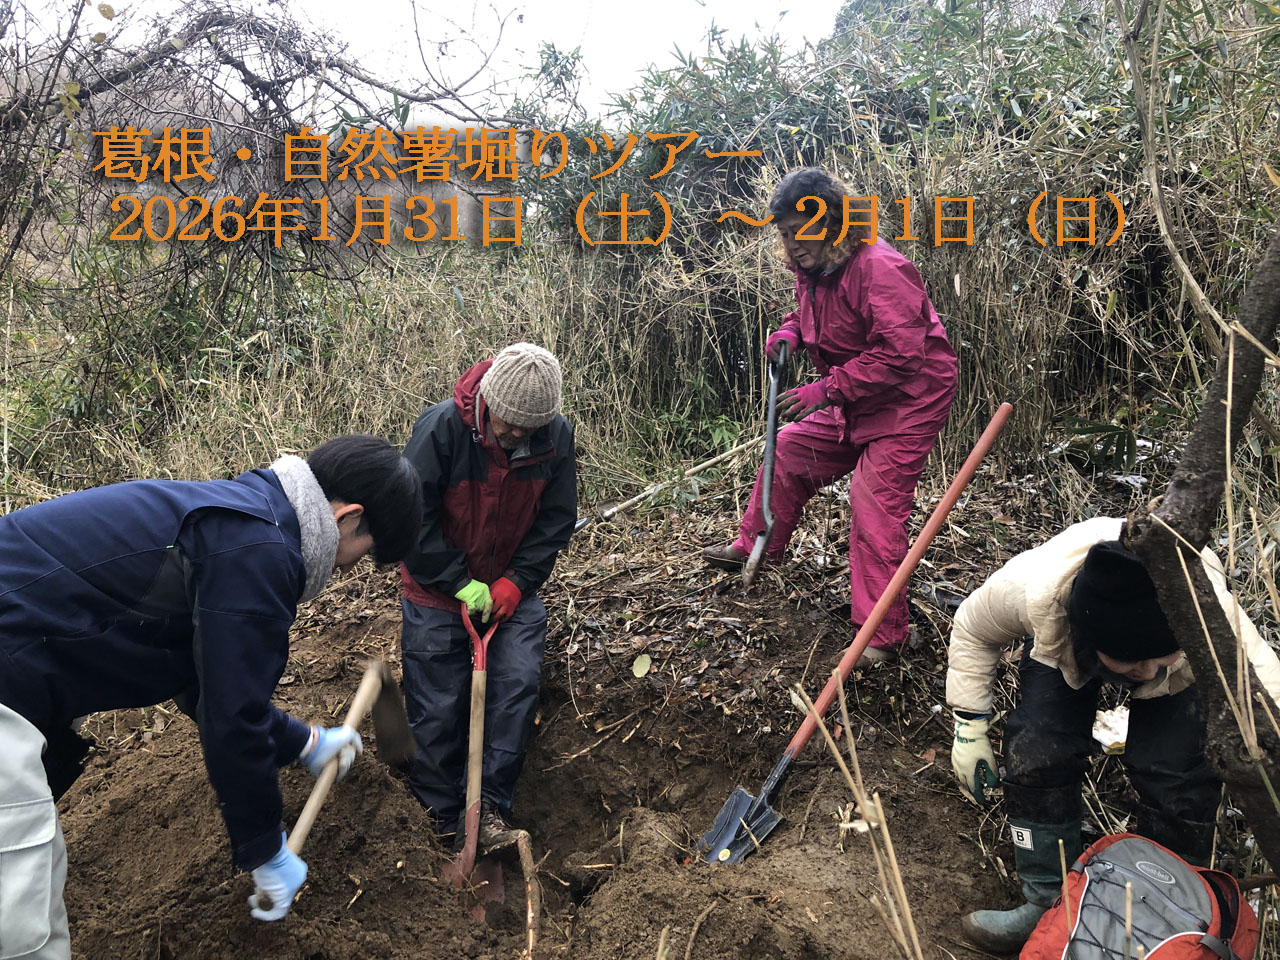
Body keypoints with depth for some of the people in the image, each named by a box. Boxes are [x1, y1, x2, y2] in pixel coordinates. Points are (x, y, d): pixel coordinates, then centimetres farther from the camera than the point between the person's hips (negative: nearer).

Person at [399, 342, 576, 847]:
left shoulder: (556, 435, -12)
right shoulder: (441, 427, -23)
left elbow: (556, 520, -4)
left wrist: (516, 583, -14)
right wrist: (461, 583, -20)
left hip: (512, 589, 2)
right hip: (439, 592, -2)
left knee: (518, 684, -10)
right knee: (437, 705, 2)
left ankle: (492, 802, 4)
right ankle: (440, 813, 21)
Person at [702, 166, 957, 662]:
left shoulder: (880, 268, -27)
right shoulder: (812, 268, 3)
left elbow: (898, 353, -32)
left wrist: (827, 388, -31)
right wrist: (789, 332, -1)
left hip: (907, 401, -9)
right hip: (854, 402, 9)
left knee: (874, 502, -15)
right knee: (790, 448, 15)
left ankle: (882, 635, -6)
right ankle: (753, 547, 37)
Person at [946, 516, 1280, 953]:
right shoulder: (1030, 590, -42)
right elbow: (973, 630, -19)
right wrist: (970, 725, -16)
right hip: (1063, 643, 1)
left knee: (1177, 775, -18)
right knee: (1037, 754, -16)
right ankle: (1047, 903, 3)